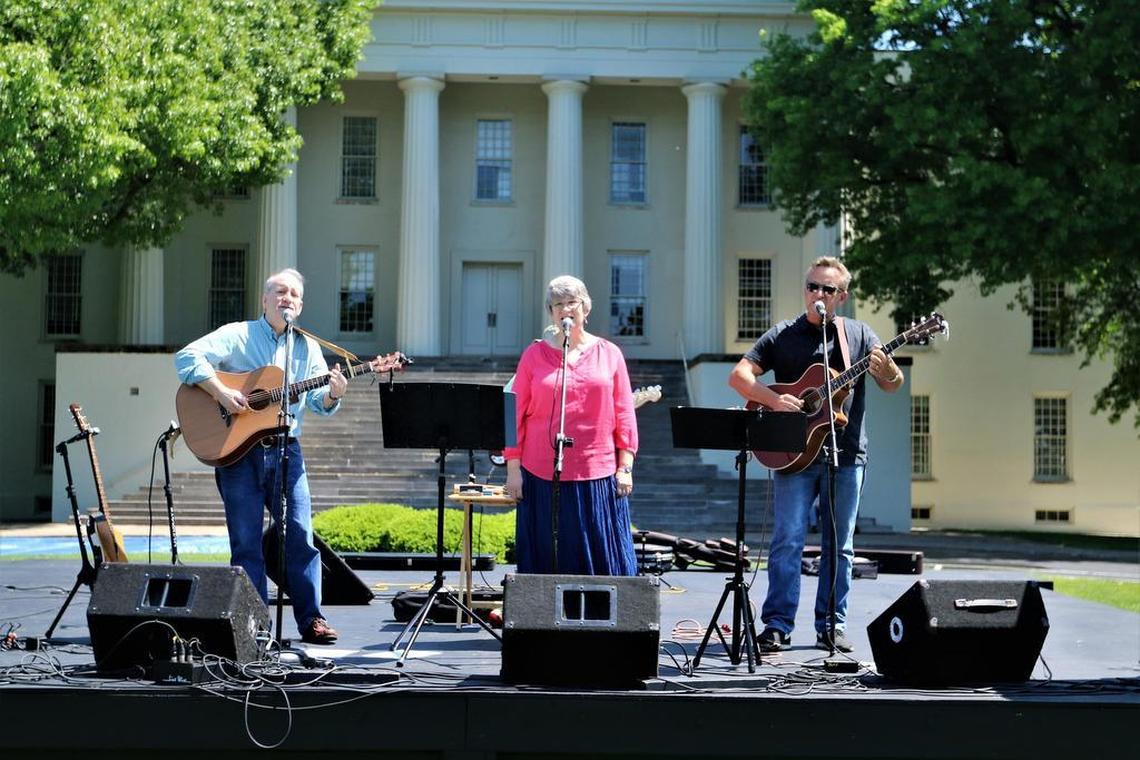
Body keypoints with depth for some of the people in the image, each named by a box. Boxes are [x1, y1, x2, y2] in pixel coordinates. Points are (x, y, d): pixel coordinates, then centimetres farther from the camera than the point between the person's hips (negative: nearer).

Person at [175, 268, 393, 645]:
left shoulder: (307, 347, 14)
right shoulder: (237, 335, 1)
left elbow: (318, 402, 7)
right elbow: (187, 357, -10)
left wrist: (333, 393, -16)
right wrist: (221, 392, -21)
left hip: (285, 448, 3)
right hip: (237, 447, -3)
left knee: (301, 534, -1)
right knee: (246, 541, -1)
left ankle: (311, 619, 5)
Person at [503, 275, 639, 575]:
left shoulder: (609, 354, 8)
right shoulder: (535, 355, 6)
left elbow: (624, 415, 8)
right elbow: (517, 414, 5)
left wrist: (625, 466, 1)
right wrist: (513, 469, 0)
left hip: (598, 475, 0)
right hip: (543, 476, 0)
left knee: (603, 564, 2)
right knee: (549, 562, 3)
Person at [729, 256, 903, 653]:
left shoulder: (859, 334, 10)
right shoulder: (783, 335, 5)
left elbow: (893, 385, 7)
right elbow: (739, 375, -1)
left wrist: (886, 369, -17)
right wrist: (774, 399, -17)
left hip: (846, 455, 2)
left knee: (840, 544, 6)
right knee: (787, 540, -6)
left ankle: (831, 625, 14)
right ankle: (777, 625, -3)